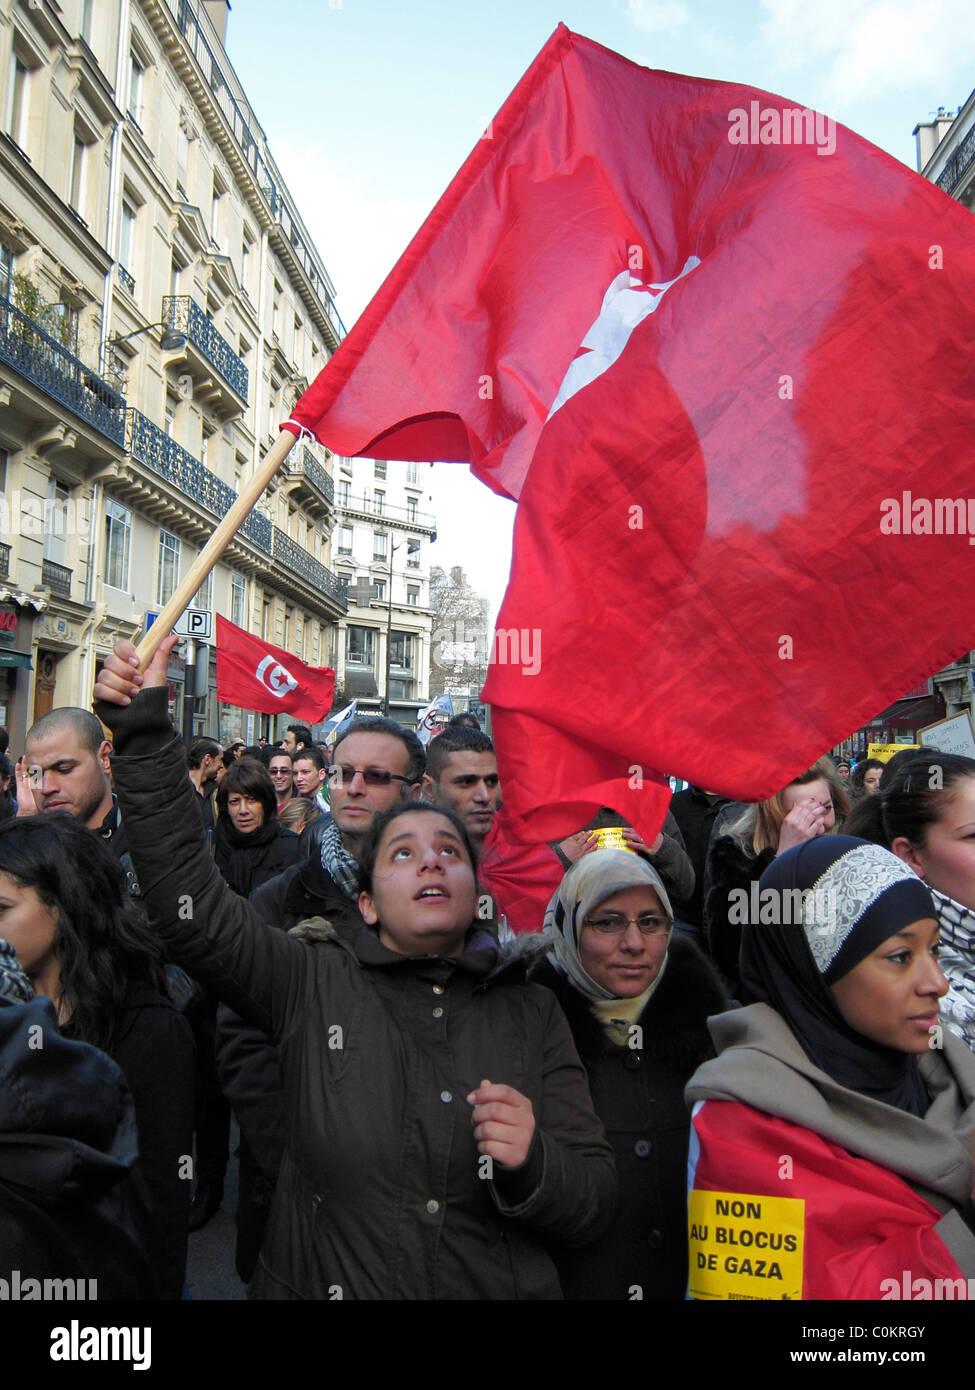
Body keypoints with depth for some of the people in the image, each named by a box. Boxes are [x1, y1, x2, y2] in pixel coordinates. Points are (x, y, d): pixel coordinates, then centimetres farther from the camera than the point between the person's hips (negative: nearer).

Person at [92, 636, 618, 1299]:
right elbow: (188, 896, -14)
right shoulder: (314, 981, -8)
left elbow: (594, 1205, -5)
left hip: (497, 1288, 1)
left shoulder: (531, 1013, -5)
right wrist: (143, 730, -19)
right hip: (319, 1281, 0)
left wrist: (531, 1165, -27)